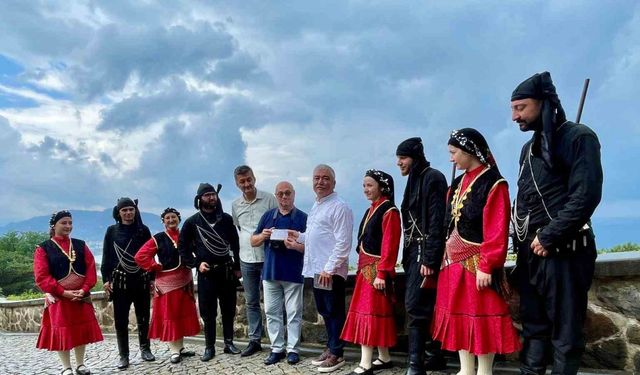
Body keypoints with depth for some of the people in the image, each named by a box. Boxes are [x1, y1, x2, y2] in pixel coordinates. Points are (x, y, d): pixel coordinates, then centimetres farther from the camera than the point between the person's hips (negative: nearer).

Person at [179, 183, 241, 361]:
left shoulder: (226, 218, 5)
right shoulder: (192, 222, 0)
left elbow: (235, 243, 8)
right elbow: (182, 246, 3)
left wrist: (237, 267, 5)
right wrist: (196, 263, -7)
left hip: (227, 271, 2)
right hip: (206, 273, -2)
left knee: (229, 309, 8)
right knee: (208, 312, 3)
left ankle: (229, 343, 20)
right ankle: (209, 347, 13)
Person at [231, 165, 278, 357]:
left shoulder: (269, 199, -5)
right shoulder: (235, 205, 9)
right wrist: (241, 246, 13)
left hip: (268, 258, -4)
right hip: (246, 260, 4)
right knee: (251, 302, 11)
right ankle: (254, 340, 22)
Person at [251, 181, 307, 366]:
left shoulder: (303, 217, -2)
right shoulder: (268, 216, 9)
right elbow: (253, 241, 13)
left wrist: (297, 246, -25)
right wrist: (262, 236, -9)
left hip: (293, 274, -3)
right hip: (270, 272, 4)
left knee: (294, 313, 3)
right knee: (272, 312, 8)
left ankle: (293, 349, 14)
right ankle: (277, 349, 19)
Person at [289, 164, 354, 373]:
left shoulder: (339, 207, -12)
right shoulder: (315, 207, 17)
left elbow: (342, 243, -18)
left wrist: (329, 268, -21)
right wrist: (299, 237, 11)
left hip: (330, 271, -9)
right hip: (316, 269, 9)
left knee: (335, 312, 2)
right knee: (324, 311, 17)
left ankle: (336, 354, 13)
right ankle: (330, 348, 30)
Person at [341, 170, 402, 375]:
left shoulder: (389, 212, -12)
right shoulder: (370, 211, 15)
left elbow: (389, 246, -17)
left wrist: (381, 273, -20)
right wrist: (362, 267, 16)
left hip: (377, 270, -9)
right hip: (366, 268, 9)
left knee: (370, 312, -7)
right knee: (375, 312, 13)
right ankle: (384, 358, 23)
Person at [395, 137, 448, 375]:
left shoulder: (432, 177, -9)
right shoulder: (414, 181, 19)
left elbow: (437, 221, -17)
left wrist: (429, 259, -22)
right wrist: (408, 256, 14)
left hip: (425, 251, -9)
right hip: (414, 251, 9)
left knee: (415, 305, -13)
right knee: (425, 306, 12)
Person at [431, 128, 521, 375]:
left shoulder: (493, 184, -11)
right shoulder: (457, 184, 12)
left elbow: (497, 231, -16)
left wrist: (486, 266, -19)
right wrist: (446, 257, 11)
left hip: (476, 264, -8)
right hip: (454, 263, 8)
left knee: (482, 319, 1)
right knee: (460, 316, 13)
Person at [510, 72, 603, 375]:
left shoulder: (578, 137, -6)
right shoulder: (529, 148, 17)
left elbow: (586, 196, -16)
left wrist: (549, 237, -16)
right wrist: (522, 241, 7)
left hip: (562, 250, -7)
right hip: (530, 250, 7)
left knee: (565, 328, 0)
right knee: (533, 323, 11)